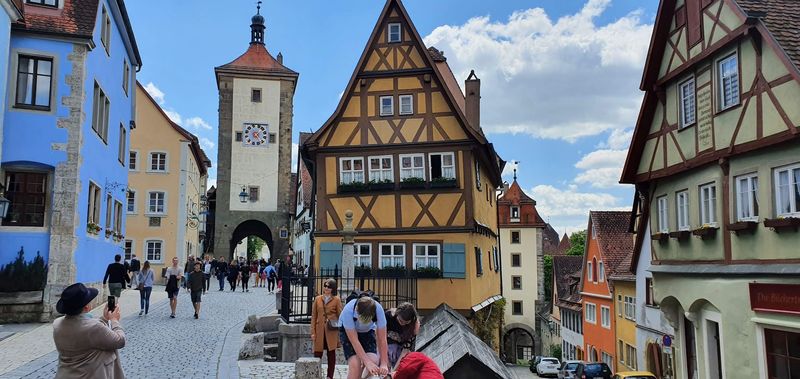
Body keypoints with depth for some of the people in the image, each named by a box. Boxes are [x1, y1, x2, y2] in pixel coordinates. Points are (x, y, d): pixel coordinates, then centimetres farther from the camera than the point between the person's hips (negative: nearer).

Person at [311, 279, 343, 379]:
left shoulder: (336, 300, 0)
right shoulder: (318, 299, 7)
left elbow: (340, 316, 2)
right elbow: (314, 316, 8)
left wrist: (341, 331, -3)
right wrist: (313, 332, 2)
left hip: (332, 331, -2)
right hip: (319, 330, 2)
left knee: (331, 354, 5)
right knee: (317, 354, 1)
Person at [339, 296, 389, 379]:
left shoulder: (378, 310, -33)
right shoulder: (348, 311, -38)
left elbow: (382, 339, -26)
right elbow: (354, 341, -35)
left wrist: (384, 364, -31)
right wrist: (367, 362, -39)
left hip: (368, 331, 2)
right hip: (347, 331, -2)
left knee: (373, 361, -19)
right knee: (355, 364, -22)